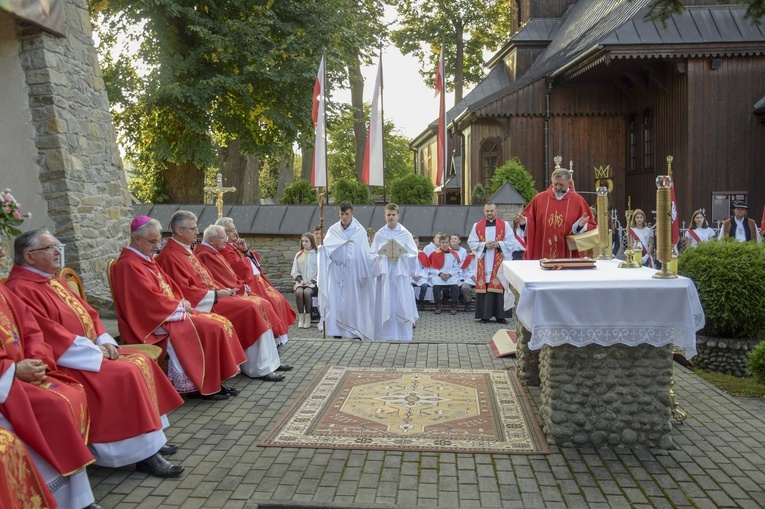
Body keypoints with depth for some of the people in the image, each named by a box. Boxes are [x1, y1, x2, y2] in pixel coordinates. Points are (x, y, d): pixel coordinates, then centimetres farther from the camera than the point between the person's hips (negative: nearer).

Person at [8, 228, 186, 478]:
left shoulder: (53, 281, 16)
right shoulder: (21, 290, -15)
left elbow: (87, 313, 15)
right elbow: (49, 335, -23)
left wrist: (105, 341, -1)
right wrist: (93, 349, -19)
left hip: (91, 349, 10)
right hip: (63, 361, -10)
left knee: (141, 361, 0)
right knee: (127, 374, -23)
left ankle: (150, 436, 3)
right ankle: (144, 451, -16)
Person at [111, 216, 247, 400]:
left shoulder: (147, 259, 16)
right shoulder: (128, 265, -14)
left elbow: (168, 285, 17)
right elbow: (149, 299, -21)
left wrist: (181, 302, -1)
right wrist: (179, 306, -12)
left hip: (169, 312, 10)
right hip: (154, 322, -10)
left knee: (220, 323, -3)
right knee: (210, 328, -21)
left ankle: (213, 381, -3)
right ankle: (203, 385, -10)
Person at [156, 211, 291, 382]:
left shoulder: (186, 251, 16)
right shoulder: (170, 256, -14)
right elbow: (184, 291, -21)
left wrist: (222, 290, 3)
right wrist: (216, 294, -17)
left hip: (211, 295, 10)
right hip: (202, 303, -10)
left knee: (255, 307, -2)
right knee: (249, 308, -20)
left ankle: (268, 361, -2)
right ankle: (259, 367, -12)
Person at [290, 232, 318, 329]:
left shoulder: (317, 254, 2)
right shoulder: (299, 255, 13)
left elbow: (320, 272, 0)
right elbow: (294, 272, 14)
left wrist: (312, 280, -11)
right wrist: (300, 280, -4)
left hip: (313, 282, -3)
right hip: (301, 282, 3)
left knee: (307, 292, -34)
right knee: (298, 292, -30)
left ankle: (308, 318, -23)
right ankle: (301, 317, -21)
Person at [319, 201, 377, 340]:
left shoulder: (359, 231, 3)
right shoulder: (333, 230, 7)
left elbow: (365, 253, -1)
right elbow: (326, 247, -6)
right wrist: (344, 244, -20)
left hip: (354, 273, -1)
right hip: (337, 272, 1)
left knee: (353, 301, -2)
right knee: (336, 300, -3)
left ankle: (356, 333, 4)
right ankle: (337, 332, 2)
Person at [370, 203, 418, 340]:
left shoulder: (405, 234, 4)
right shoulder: (379, 235, 6)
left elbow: (413, 254, 3)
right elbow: (373, 255, 6)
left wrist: (401, 256, -11)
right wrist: (383, 256, -11)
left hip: (401, 272, 0)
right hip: (385, 273, 1)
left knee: (401, 303, 0)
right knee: (385, 304, 0)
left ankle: (403, 334, 7)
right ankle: (386, 333, 6)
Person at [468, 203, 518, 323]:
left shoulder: (505, 225, 5)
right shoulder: (477, 226, 8)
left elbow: (511, 242, 1)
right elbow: (472, 242, 4)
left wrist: (499, 244, -14)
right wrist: (484, 245, -11)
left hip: (499, 263, -1)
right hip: (483, 263, 1)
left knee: (499, 287, -3)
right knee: (483, 287, -1)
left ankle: (499, 315, 2)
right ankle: (484, 315, 5)